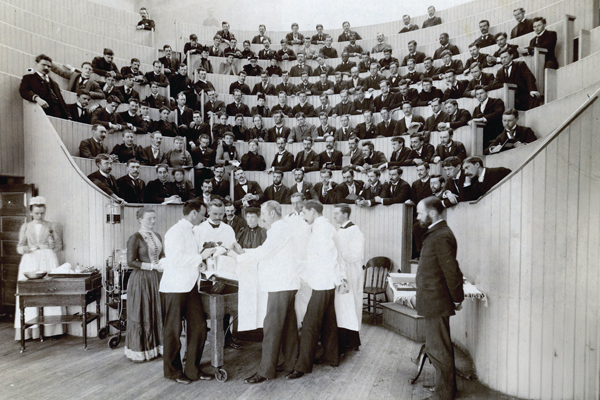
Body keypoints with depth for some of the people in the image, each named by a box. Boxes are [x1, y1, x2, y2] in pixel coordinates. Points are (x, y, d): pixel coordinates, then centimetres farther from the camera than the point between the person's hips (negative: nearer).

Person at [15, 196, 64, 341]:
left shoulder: (52, 226, 10)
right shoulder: (25, 227, 12)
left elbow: (59, 245, 12)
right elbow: (20, 248, 10)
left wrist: (50, 245, -7)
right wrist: (31, 248, -9)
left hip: (49, 260, -1)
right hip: (30, 261, 1)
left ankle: (50, 328, 0)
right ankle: (30, 330, 1)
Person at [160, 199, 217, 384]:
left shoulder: (190, 232, 17)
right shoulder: (176, 231, -12)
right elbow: (177, 259, -23)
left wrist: (200, 265, 11)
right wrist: (201, 256, -19)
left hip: (190, 286, 9)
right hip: (175, 287, -9)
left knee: (198, 325, 8)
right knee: (173, 330, 5)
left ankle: (192, 369, 21)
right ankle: (173, 370, 22)